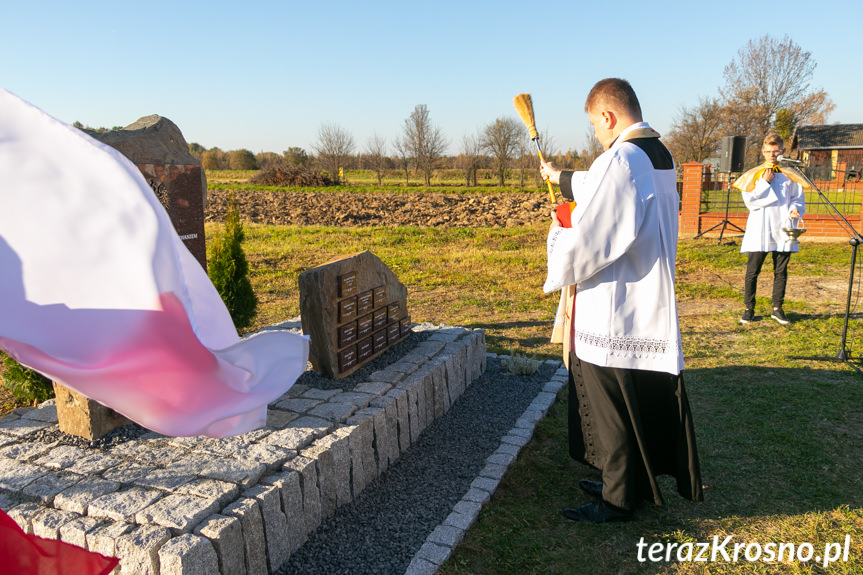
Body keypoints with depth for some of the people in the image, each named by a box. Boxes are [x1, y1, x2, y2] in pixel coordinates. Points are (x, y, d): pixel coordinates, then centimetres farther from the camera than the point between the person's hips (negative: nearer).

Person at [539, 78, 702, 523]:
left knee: (612, 404, 5)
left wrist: (558, 232, -2)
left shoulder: (621, 160, -22)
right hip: (648, 303, 10)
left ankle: (618, 500, 20)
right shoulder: (660, 156, 9)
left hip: (613, 309, -10)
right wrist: (560, 178, 42)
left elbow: (587, 240, -24)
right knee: (639, 399, 19)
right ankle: (632, 482, 35)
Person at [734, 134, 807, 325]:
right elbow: (749, 200, -4)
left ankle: (777, 308, 18)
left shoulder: (789, 176, 10)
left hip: (782, 230, 2)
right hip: (759, 230, -2)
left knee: (781, 271, 6)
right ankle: (749, 309, 9)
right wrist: (764, 182, -11)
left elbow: (798, 199, 11)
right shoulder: (753, 174, 5)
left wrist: (795, 209, -10)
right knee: (752, 271, -3)